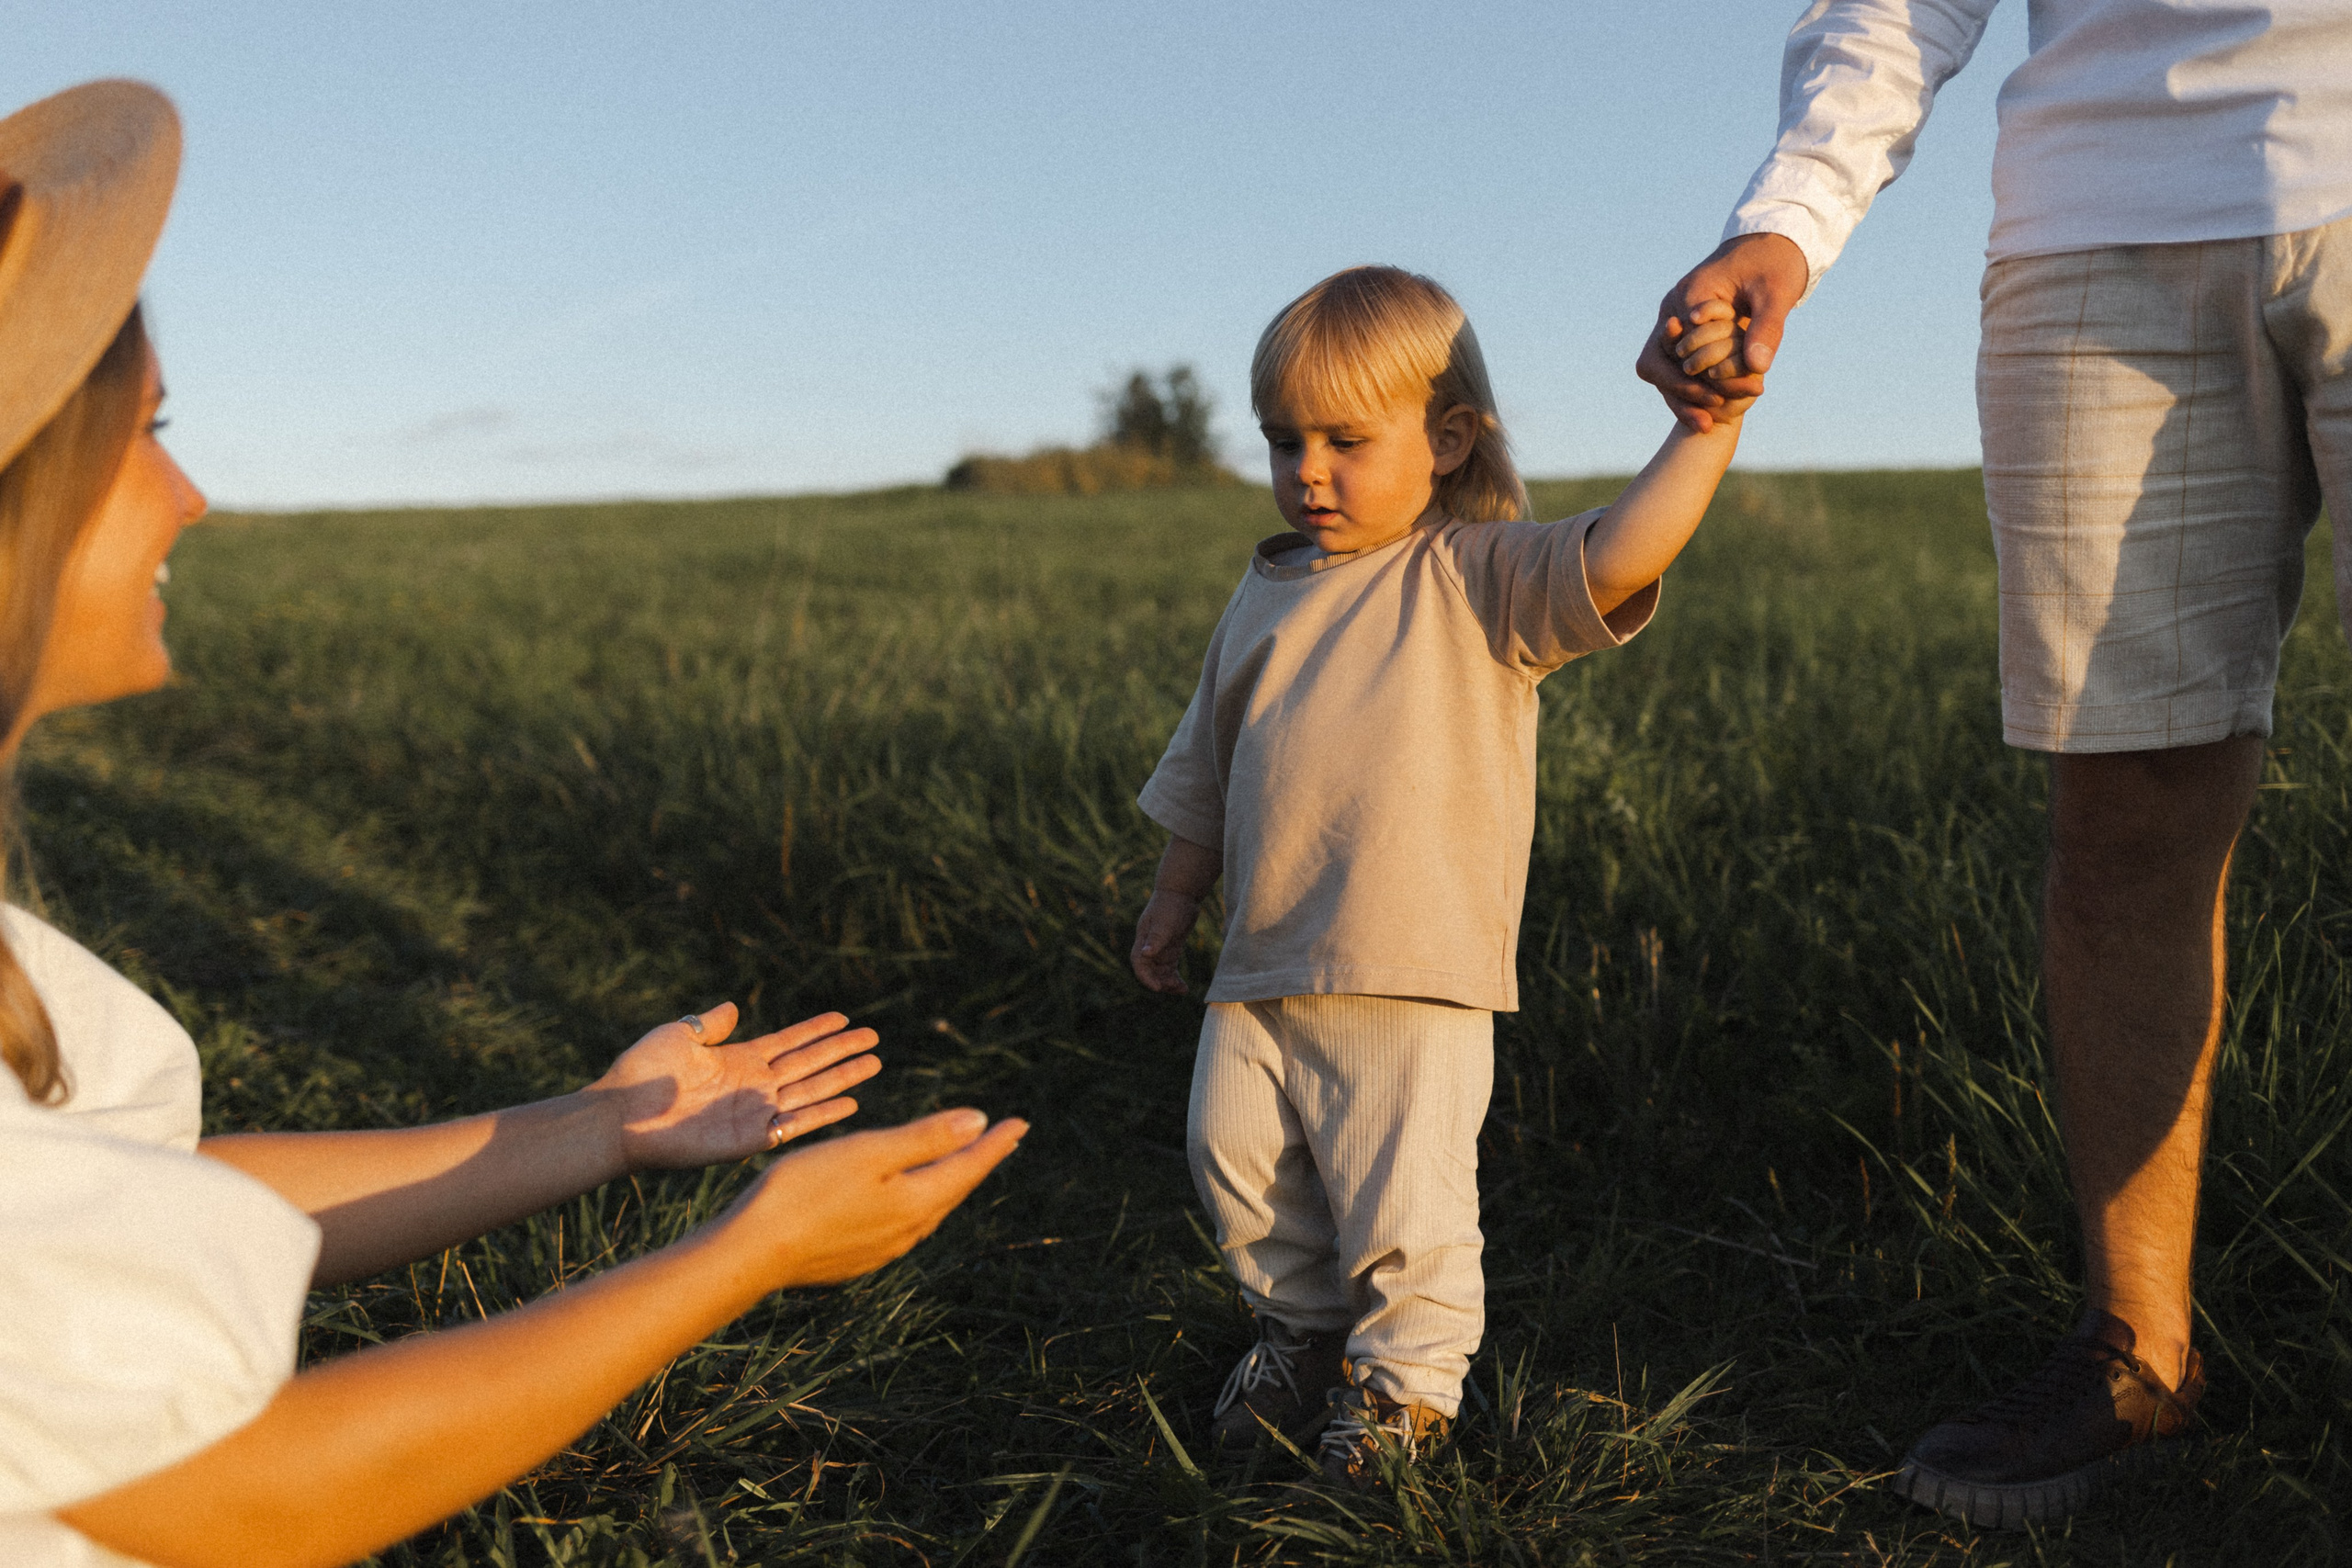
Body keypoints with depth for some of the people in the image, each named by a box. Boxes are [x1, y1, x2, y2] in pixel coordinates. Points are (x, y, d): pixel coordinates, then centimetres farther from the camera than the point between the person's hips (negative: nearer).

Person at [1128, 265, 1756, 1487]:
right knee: (1239, 1168, 14)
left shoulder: (1478, 581, -6)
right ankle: (1302, 1329, 40)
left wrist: (1708, 426, -34)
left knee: (1405, 1205, 0)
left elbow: (1615, 558, -26)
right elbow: (1206, 769, 20)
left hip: (1418, 983, -6)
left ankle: (1403, 1375, 28)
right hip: (1261, 973, 6)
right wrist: (1173, 901, 24)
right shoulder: (1266, 595, 11)